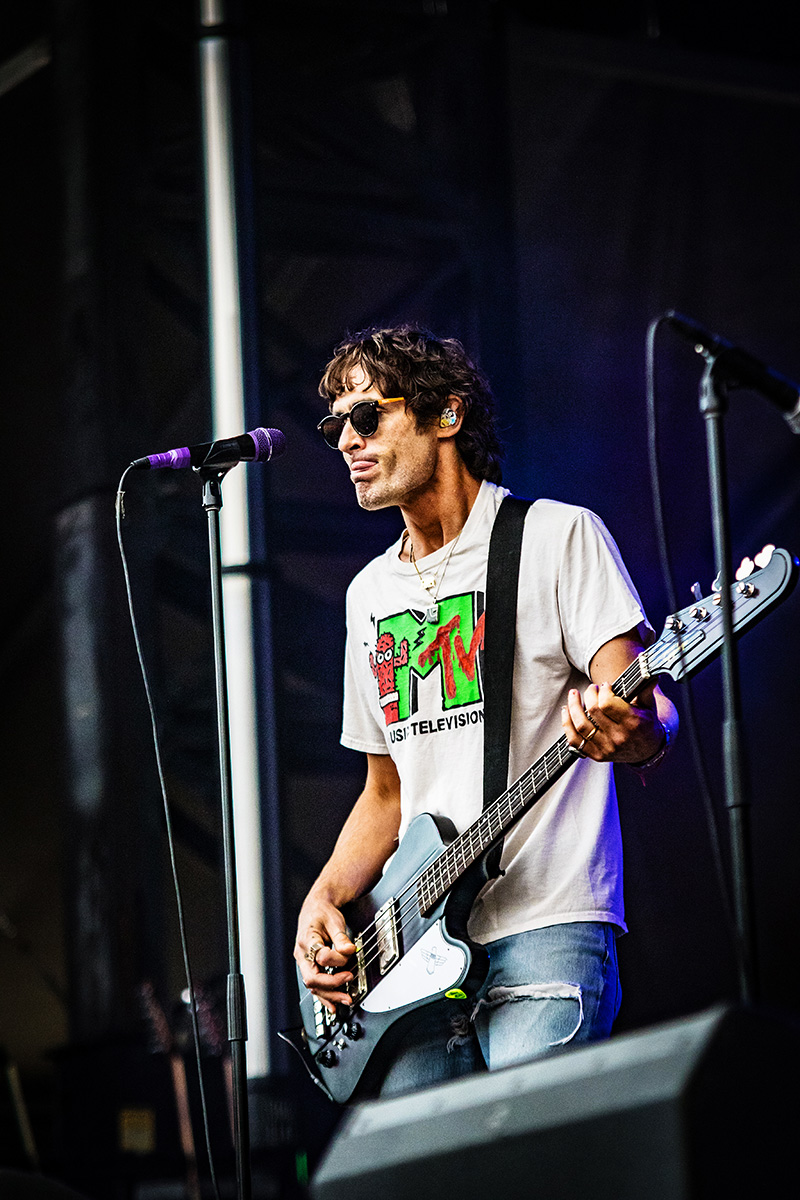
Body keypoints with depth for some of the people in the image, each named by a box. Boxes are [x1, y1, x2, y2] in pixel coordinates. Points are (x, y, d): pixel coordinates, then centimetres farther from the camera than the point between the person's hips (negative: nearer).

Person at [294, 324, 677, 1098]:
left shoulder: (558, 537, 2)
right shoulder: (371, 593, 21)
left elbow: (648, 711, -7)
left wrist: (632, 735, -31)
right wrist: (327, 897, 8)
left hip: (546, 926, -6)